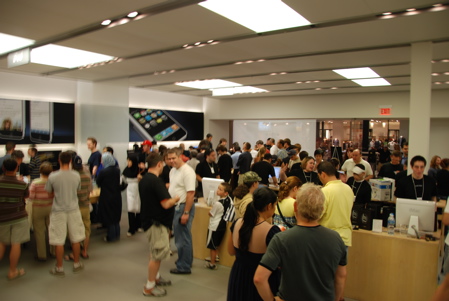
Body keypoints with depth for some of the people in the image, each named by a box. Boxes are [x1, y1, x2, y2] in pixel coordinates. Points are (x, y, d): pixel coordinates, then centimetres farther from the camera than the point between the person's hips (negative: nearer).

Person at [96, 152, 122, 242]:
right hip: (117, 196, 5)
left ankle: (111, 237, 16)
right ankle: (117, 235, 27)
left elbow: (98, 183, -6)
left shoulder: (103, 171, -19)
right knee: (116, 215, 17)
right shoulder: (117, 170, -4)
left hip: (107, 197, -5)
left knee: (108, 217, 7)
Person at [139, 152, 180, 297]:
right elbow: (166, 204, -26)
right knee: (157, 254, 2)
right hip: (157, 223, -10)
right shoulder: (156, 181, -24)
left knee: (155, 252, 23)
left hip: (149, 219, 10)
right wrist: (175, 199, -7)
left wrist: (165, 190, 17)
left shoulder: (144, 179, 6)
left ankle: (155, 277, 38)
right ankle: (149, 287, 14)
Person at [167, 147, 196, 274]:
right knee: (180, 236, 20)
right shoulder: (172, 170, 9)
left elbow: (190, 193, -22)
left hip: (183, 207, -9)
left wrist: (186, 213, -23)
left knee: (183, 238, 0)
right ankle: (186, 260, 35)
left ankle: (184, 266, 13)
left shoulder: (187, 171, -18)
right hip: (175, 207, 9)